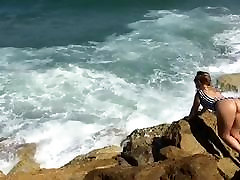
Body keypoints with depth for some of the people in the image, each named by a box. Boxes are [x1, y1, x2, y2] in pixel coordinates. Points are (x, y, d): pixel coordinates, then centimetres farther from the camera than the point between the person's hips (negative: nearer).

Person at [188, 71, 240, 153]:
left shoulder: (199, 92, 21)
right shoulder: (215, 89, 38)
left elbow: (194, 110, 32)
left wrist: (189, 118, 50)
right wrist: (202, 111, 72)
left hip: (224, 106, -6)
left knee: (224, 135, 6)